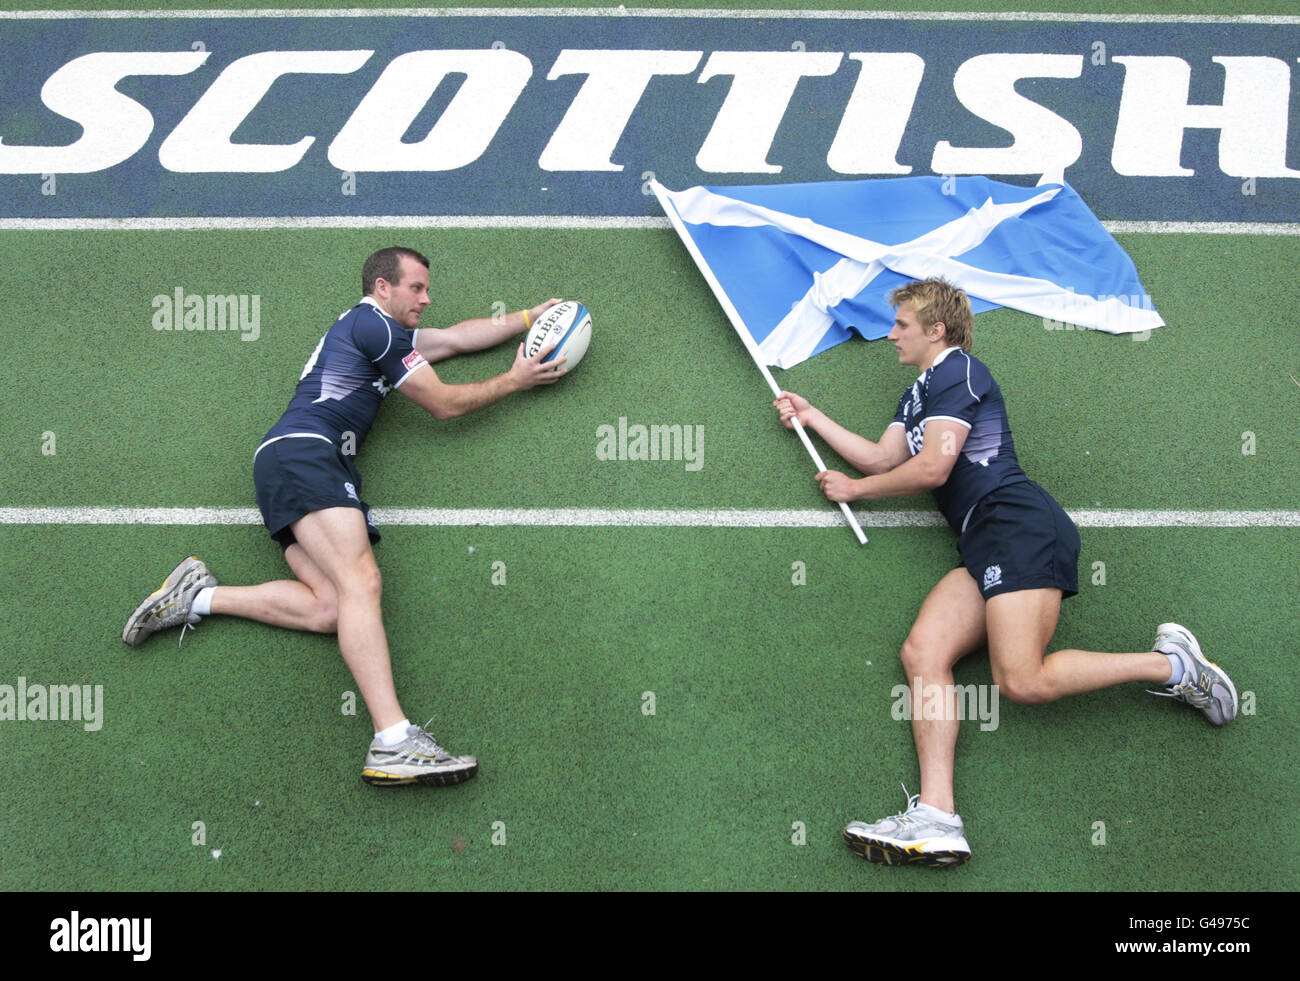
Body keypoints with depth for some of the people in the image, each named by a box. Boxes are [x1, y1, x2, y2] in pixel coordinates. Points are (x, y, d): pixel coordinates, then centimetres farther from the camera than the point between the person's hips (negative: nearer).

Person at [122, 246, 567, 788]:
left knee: (331, 607, -13)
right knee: (360, 580, -28)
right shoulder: (374, 324, 2)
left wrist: (532, 316, 37)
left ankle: (198, 596, -7)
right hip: (302, 453, -10)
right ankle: (394, 742, -43)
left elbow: (457, 337, 41)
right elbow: (445, 403, 5)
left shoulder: (384, 331, 32)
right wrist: (514, 380, 15)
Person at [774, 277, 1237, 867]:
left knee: (1022, 682, -25)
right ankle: (936, 819, -29)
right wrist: (811, 416, 35)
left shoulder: (956, 371, 1)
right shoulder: (918, 394, 32)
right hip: (983, 547, 9)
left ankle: (1170, 664, -7)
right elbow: (882, 458, 30)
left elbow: (932, 468, -6)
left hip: (1016, 522, -9)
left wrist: (853, 489, 7)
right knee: (922, 651, -14)